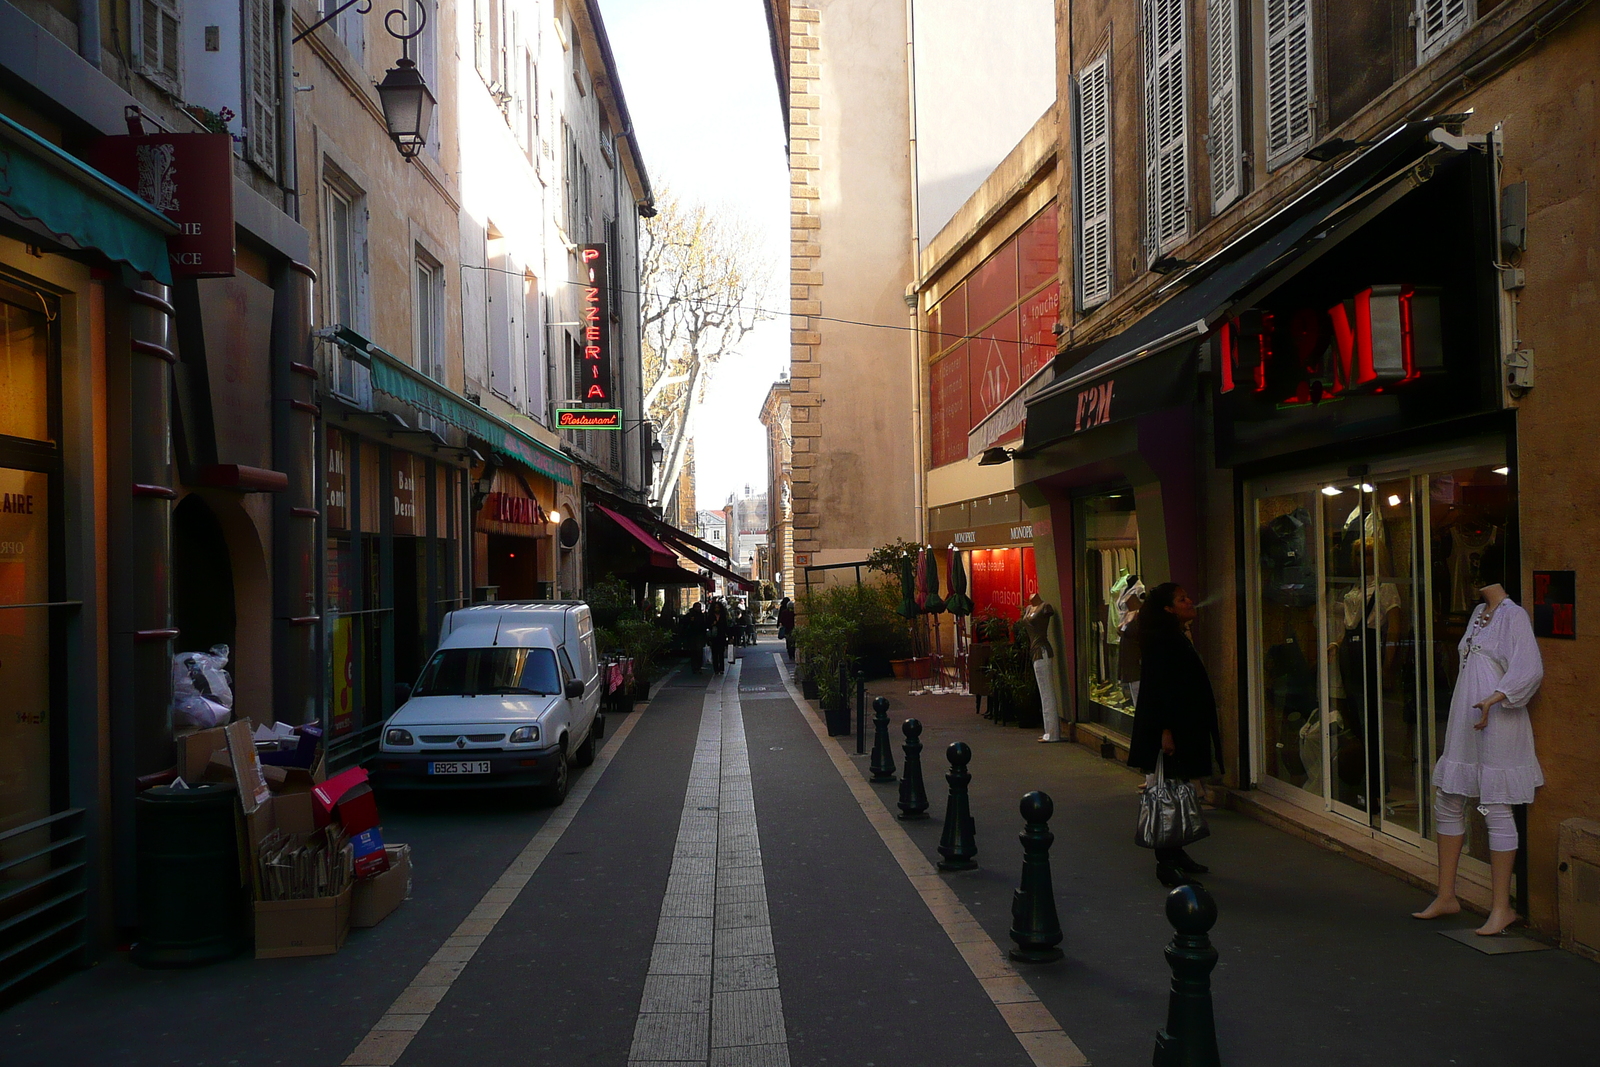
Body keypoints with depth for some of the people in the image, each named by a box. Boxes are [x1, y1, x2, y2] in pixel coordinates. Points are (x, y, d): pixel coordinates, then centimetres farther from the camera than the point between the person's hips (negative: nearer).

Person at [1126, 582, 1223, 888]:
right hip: (1167, 730, -10)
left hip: (1185, 730, 10)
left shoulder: (1178, 638, 14)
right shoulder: (1162, 640, -16)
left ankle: (1176, 855, 24)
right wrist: (1165, 731, -24)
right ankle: (1166, 864, -1)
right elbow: (1158, 688, -21)